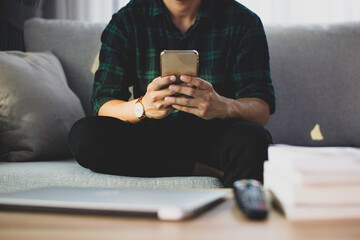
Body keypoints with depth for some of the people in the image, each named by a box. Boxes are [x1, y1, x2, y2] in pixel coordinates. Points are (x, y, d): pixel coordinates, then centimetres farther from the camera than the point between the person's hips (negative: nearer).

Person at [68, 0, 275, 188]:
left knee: (252, 138, -34)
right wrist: (143, 107, -32)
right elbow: (103, 106, -9)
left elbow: (262, 110, -11)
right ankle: (210, 171, -17)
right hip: (150, 137, 3)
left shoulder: (243, 20, -4)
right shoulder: (126, 21, -2)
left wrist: (222, 106, -35)